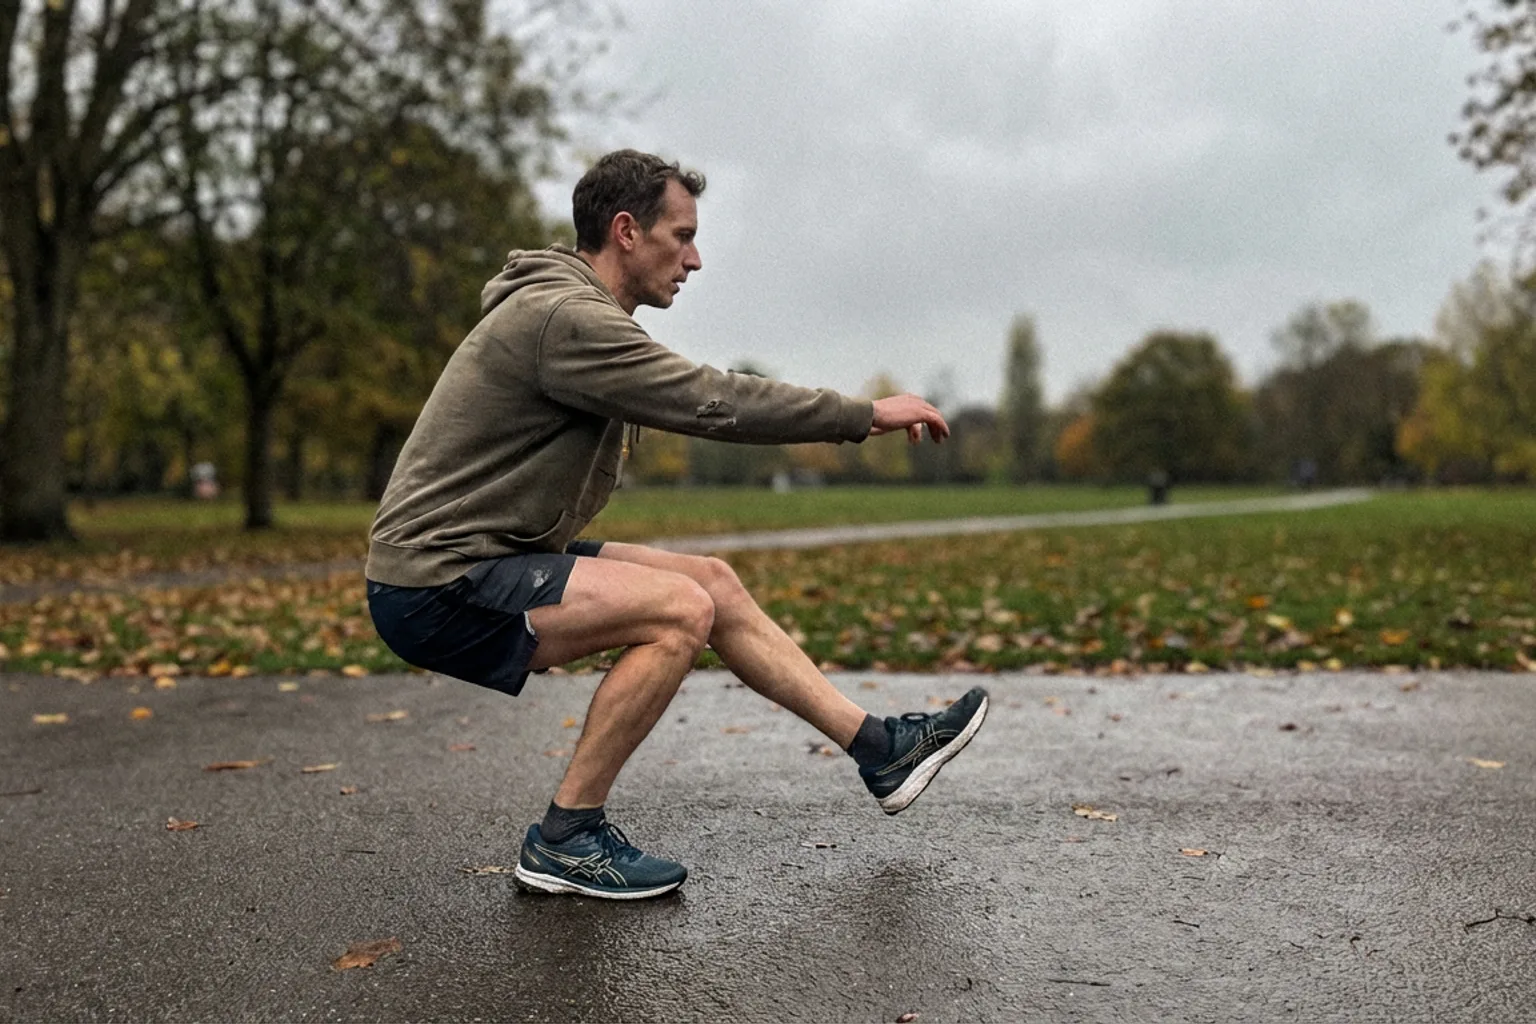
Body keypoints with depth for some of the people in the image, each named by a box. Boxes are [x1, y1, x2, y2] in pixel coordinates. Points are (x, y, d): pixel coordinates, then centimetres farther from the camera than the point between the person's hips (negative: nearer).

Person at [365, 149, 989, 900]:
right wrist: (866, 415, -13)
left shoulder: (576, 311, 13)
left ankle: (879, 748, 13)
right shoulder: (565, 317, -20)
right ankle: (565, 840, -8)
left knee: (712, 581, 6)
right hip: (436, 589, -10)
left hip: (492, 558, 10)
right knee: (681, 608, -22)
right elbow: (712, 402, -21)